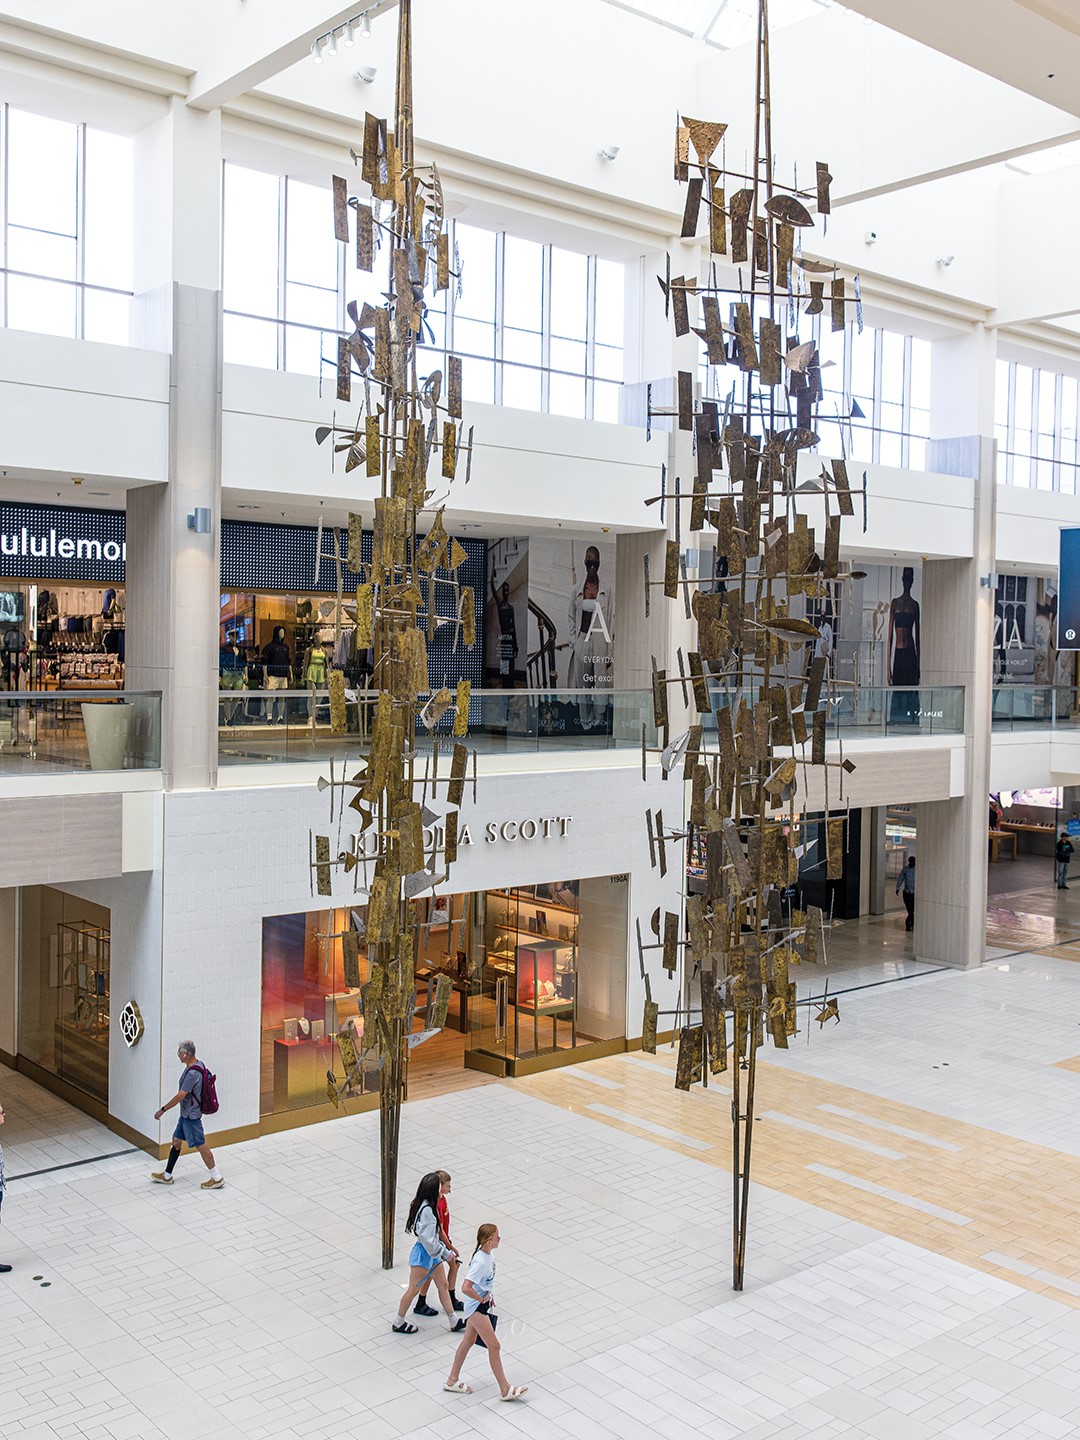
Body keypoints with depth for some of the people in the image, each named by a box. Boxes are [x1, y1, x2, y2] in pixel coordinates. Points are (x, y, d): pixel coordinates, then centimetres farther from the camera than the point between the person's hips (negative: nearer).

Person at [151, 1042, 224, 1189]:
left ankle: (217, 1178, 7)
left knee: (200, 1145, -1)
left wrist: (162, 1110, -19)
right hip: (186, 1114, 10)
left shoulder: (192, 1073, -27)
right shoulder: (198, 1064, 3)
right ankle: (167, 1175, 30)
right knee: (176, 1140, 18)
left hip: (191, 1115, -10)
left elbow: (180, 1096, -27)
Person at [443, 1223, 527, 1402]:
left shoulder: (488, 1254, -1)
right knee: (494, 1346, -2)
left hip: (482, 1305, 9)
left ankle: (452, 1381, 33)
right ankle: (505, 1389, 8)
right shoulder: (480, 1262, -30)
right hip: (476, 1307, -9)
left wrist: (490, 1296, 9)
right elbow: (466, 1288, -34)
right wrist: (482, 1300, -19)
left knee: (468, 1342, 19)